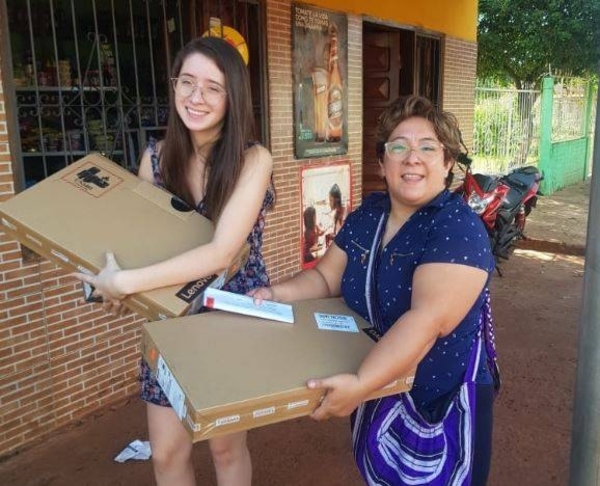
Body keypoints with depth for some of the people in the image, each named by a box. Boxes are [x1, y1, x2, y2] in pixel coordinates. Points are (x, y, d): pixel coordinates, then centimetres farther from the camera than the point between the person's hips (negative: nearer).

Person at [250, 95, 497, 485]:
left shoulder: (459, 228, -23)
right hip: (374, 396, 6)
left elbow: (427, 320, -34)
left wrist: (360, 383, -42)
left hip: (443, 404, -5)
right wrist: (278, 294, -13)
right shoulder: (367, 215, -1)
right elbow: (326, 276, 6)